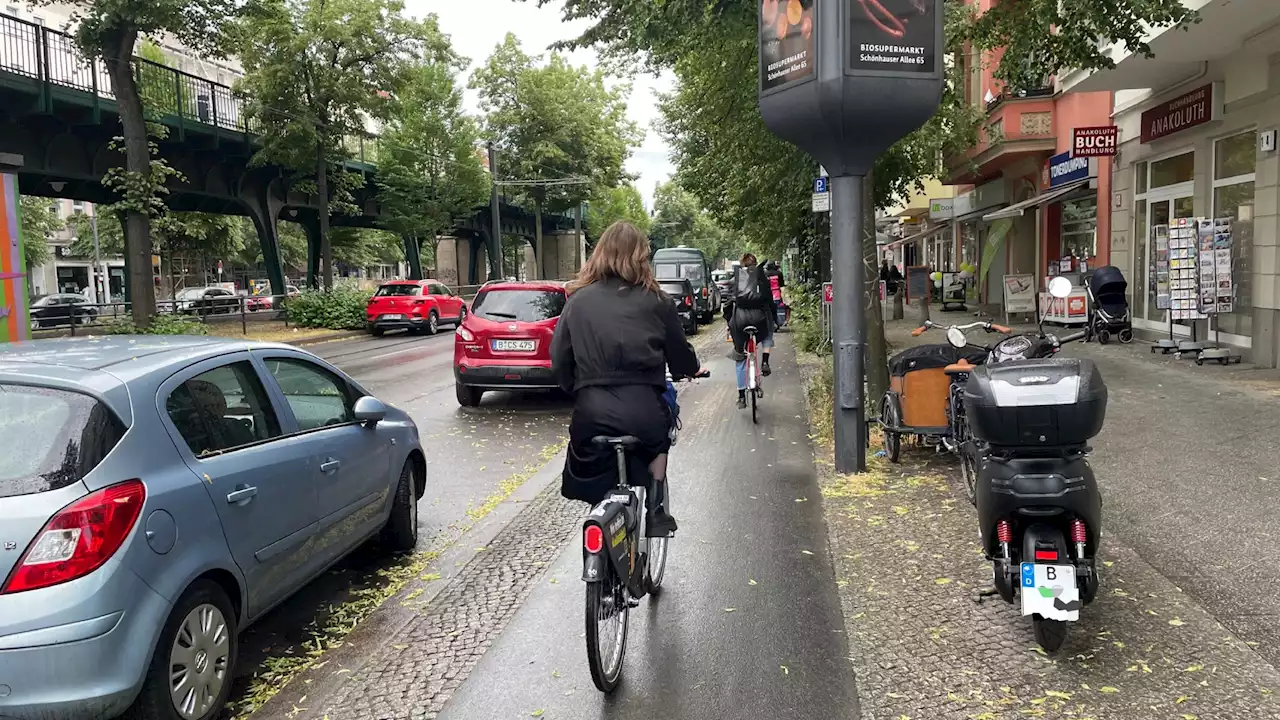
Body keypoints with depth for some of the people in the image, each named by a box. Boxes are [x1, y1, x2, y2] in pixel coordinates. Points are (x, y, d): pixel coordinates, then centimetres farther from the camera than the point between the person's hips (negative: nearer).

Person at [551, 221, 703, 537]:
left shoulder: (578, 300, 5)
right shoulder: (655, 301, 2)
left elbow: (560, 362, 6)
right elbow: (681, 357, 12)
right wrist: (691, 369, 34)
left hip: (592, 412, 1)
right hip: (643, 409, 0)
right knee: (656, 440, 32)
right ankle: (656, 510, 24)